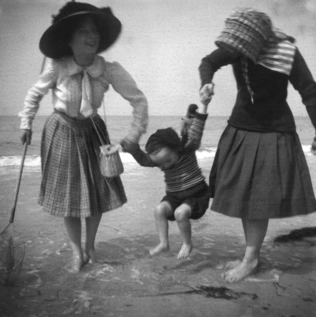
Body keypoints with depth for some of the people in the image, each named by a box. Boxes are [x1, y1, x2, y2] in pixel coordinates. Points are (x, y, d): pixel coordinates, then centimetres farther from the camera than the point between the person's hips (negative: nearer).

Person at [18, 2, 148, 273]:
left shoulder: (109, 70, -20)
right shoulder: (56, 68, -21)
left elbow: (139, 100, -12)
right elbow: (35, 94, -2)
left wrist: (134, 135, -14)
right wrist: (26, 124, 2)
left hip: (92, 132, 2)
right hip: (62, 133, -1)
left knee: (98, 191, 7)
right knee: (68, 194, 5)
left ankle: (90, 245, 31)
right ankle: (77, 253, 23)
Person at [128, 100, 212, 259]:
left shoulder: (187, 149, -16)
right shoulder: (158, 159, -4)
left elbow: (196, 133, -27)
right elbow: (142, 159, -17)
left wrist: (204, 105, -38)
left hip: (196, 194, -4)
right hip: (174, 196, 5)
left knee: (180, 213, -29)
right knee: (160, 209, -21)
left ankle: (187, 243, -6)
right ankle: (163, 243, -9)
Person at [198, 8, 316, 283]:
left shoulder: (287, 53, -20)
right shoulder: (235, 48, -12)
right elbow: (208, 63, 1)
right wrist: (206, 83, -21)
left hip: (274, 134, -4)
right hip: (240, 129, 4)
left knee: (259, 197, -2)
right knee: (243, 195, 8)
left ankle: (251, 259, 14)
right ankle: (252, 255, 24)